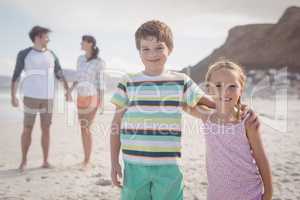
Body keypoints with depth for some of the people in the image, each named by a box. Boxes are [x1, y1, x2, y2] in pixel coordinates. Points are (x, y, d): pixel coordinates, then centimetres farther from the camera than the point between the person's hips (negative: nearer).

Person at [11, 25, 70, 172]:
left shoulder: (51, 55, 9)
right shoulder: (24, 54, -2)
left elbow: (60, 74, 13)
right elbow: (16, 76, 0)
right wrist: (13, 97, -9)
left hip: (48, 98, 3)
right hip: (31, 97, -3)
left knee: (46, 130, 4)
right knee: (27, 130, 1)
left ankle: (45, 161, 13)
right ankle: (24, 161, 16)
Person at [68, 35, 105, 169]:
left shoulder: (98, 62, -9)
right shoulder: (80, 59, 7)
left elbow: (100, 82, -7)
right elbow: (78, 78, 14)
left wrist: (101, 101, -9)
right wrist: (70, 90, 0)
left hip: (92, 98, -6)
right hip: (81, 98, 6)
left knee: (87, 129, -11)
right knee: (83, 128, 8)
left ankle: (87, 161, -1)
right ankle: (86, 158, 19)